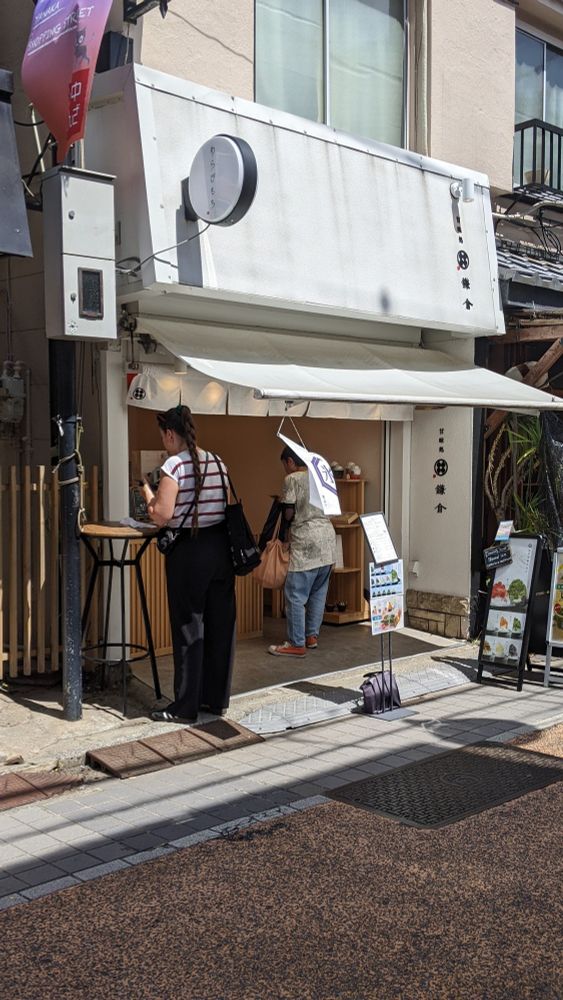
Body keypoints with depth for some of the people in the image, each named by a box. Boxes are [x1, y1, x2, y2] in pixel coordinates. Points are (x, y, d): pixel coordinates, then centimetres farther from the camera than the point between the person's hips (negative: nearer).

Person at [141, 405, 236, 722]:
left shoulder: (174, 465, -12)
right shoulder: (218, 462, 8)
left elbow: (161, 516, -17)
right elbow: (226, 507, 10)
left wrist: (147, 490, 1)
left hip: (189, 552, -6)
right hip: (221, 545, 6)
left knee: (189, 627, 2)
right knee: (221, 624, 12)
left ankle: (186, 706, 11)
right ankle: (217, 699, 22)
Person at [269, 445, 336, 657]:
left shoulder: (292, 479, -7)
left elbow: (289, 514, -8)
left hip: (306, 541, -8)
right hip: (328, 536, 8)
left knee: (296, 594, -2)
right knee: (318, 592, 15)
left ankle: (297, 644, -1)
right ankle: (312, 635, 21)